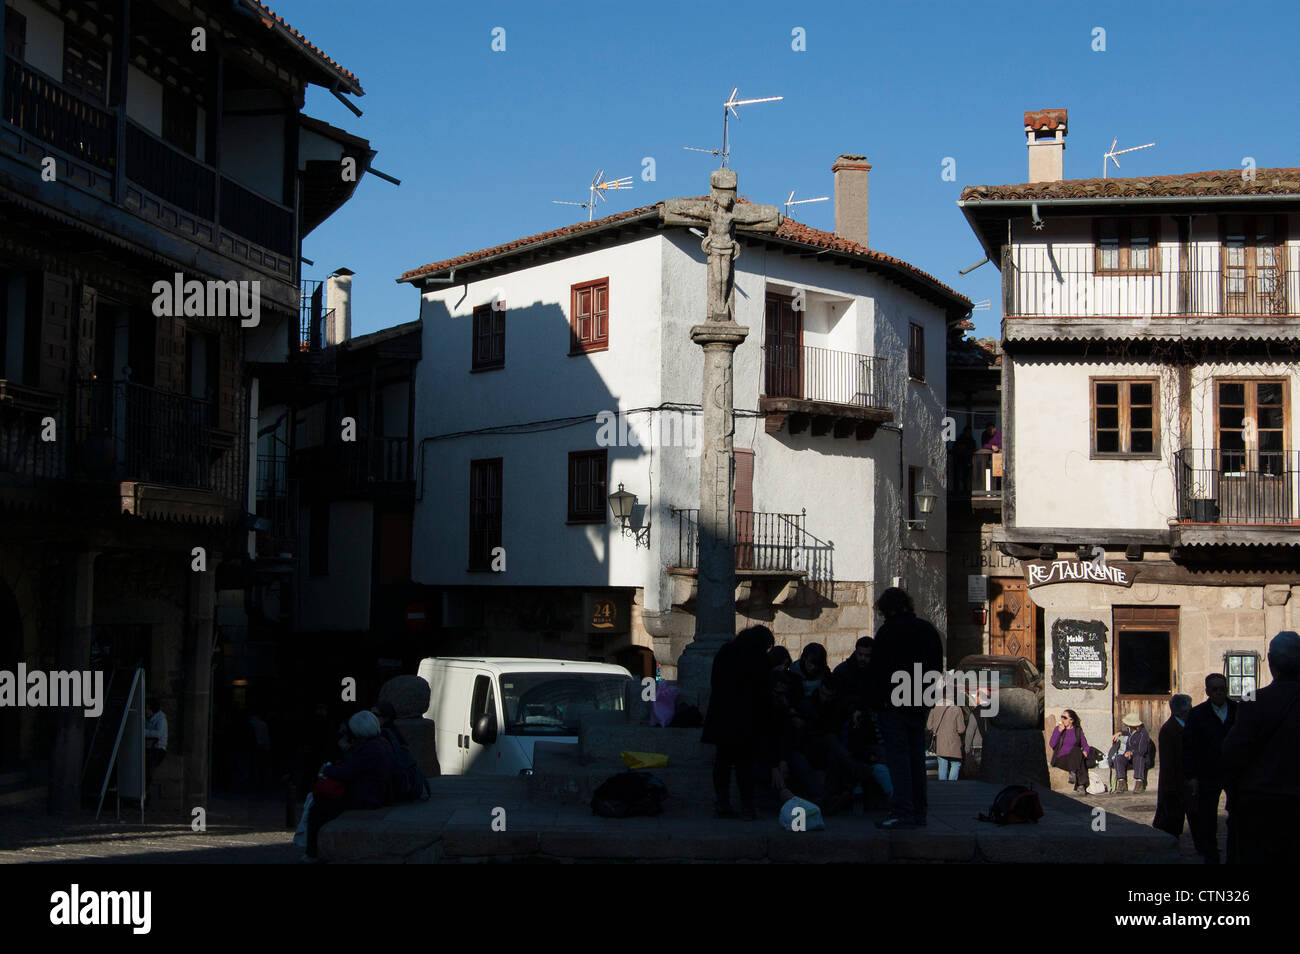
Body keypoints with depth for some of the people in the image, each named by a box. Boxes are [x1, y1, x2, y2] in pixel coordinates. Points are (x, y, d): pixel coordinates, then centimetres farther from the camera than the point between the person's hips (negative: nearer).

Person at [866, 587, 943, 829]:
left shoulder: (888, 631, -9)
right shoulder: (928, 630, 12)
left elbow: (877, 671, -12)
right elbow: (937, 668, 17)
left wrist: (874, 702, -5)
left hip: (894, 704, -7)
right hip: (921, 705, 7)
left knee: (898, 757, -7)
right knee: (916, 757, 12)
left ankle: (903, 813, -12)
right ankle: (918, 813, 15)